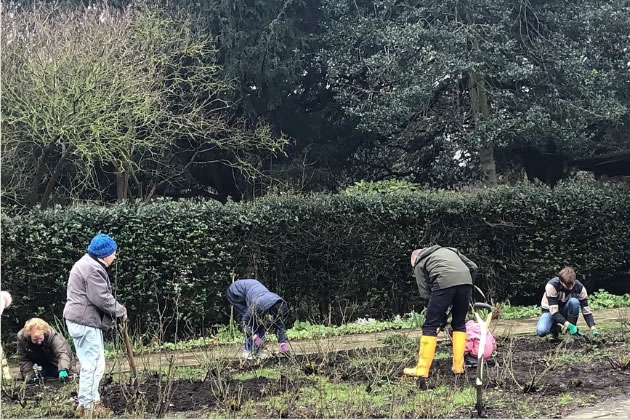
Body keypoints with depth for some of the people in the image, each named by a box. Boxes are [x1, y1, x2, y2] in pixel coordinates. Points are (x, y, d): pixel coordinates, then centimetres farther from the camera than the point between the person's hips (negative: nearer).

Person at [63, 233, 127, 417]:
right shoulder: (93, 269, -18)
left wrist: (115, 310, 10)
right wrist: (120, 311, -8)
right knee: (92, 365, -5)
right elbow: (101, 298, -22)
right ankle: (86, 405, 2)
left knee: (93, 364, 16)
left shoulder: (87, 264, 18)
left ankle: (92, 401, 24)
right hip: (86, 322, -11)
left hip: (81, 320, 11)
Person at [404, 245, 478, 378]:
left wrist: (437, 312, 21)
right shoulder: (448, 250, 37)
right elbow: (473, 267, 27)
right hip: (466, 281, 4)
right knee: (459, 324, 20)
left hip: (444, 283, -4)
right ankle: (458, 366, 18)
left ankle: (422, 370, 5)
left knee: (430, 326, 5)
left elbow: (425, 293, 13)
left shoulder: (419, 263, 23)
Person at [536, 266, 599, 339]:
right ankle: (555, 328, 2)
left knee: (574, 301, -33)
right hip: (550, 311, -2)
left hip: (565, 310, 2)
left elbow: (586, 310, -19)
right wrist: (568, 325, -45)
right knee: (541, 331, -33)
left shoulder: (579, 287, -21)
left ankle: (573, 331, -14)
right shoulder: (552, 286, -31)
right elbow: (554, 311, -34)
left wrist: (593, 328, -34)